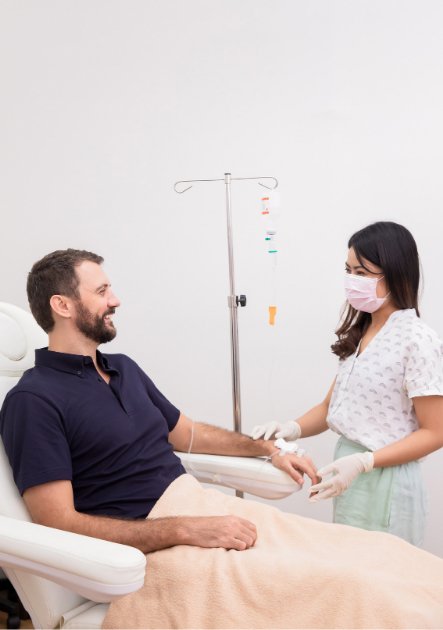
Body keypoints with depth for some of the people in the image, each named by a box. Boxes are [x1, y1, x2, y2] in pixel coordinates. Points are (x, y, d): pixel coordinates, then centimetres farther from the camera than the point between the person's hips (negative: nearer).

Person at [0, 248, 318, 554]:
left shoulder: (124, 367, 14)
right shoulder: (33, 401, -12)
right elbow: (59, 524, -19)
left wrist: (269, 449, 18)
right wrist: (186, 530, -25)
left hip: (199, 508, 8)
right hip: (147, 550, -7)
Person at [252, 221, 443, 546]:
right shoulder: (359, 334, 7)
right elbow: (332, 405, 10)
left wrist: (362, 463, -23)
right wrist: (294, 428, -9)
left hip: (386, 485, -7)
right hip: (351, 477, 7)